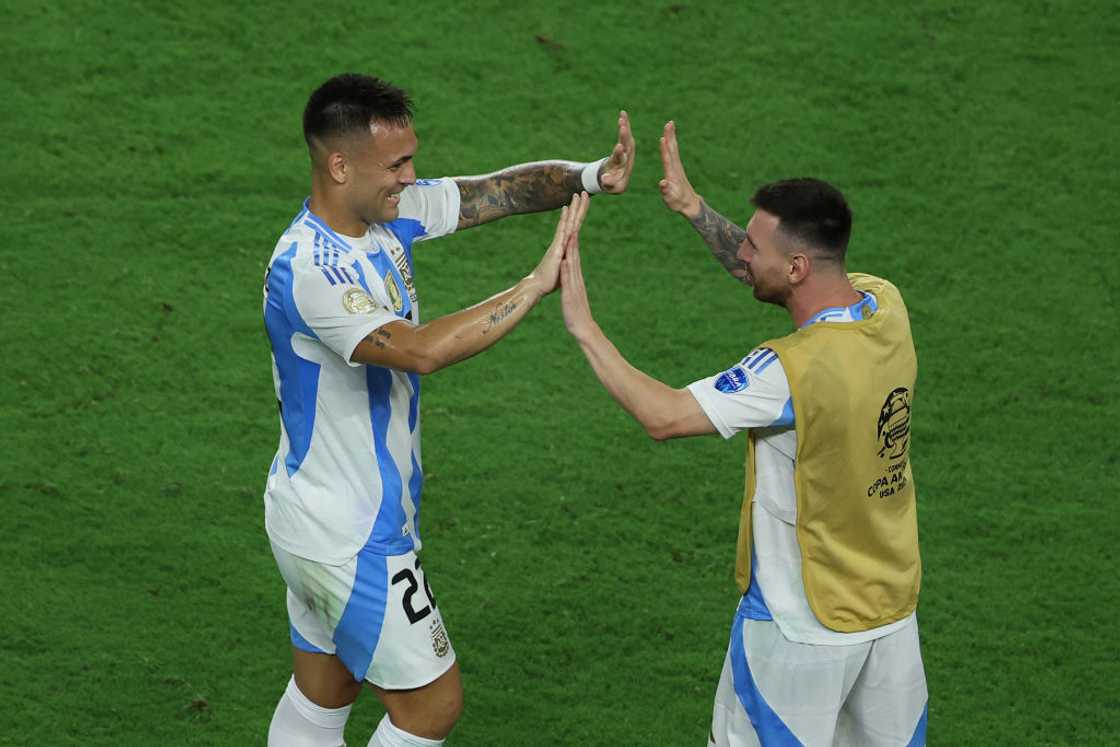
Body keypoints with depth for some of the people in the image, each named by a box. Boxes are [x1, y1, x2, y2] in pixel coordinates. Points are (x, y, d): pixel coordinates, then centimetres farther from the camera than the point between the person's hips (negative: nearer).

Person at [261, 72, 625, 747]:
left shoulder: (390, 212, -3)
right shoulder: (308, 270, -30)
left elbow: (498, 190, -1)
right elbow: (420, 350, -40)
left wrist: (590, 177, -21)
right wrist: (539, 284, -37)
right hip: (351, 540, -9)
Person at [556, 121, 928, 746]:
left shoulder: (791, 371, -29)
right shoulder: (886, 308, -6)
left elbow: (664, 417, -24)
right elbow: (769, 276, 11)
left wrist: (585, 329, -17)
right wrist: (695, 208, 6)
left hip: (803, 627, -7)